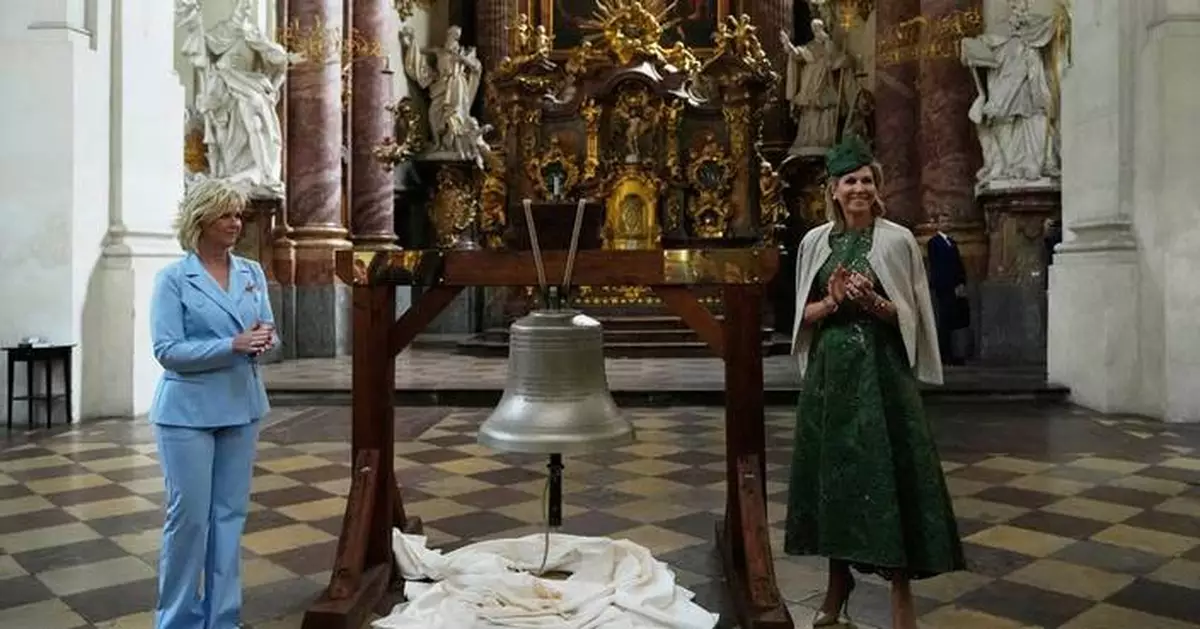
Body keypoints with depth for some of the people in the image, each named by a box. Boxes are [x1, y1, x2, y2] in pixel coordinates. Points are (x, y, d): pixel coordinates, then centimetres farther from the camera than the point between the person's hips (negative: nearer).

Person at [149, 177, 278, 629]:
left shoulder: (252, 273, 7)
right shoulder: (173, 278, -7)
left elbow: (268, 332, 8)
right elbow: (167, 350, -14)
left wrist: (265, 340, -15)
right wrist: (233, 345, -23)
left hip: (241, 408, 5)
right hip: (188, 411, -4)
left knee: (230, 513, 10)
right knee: (188, 515, 0)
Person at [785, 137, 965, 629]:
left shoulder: (897, 240, -2)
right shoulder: (815, 241, 6)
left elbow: (910, 315, -1)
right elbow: (804, 314, 8)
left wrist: (871, 301, -18)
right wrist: (832, 301, -12)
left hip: (880, 370, -3)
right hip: (829, 371, 3)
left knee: (889, 470, -3)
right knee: (832, 468, 9)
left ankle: (901, 587, 10)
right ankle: (839, 578, 26)